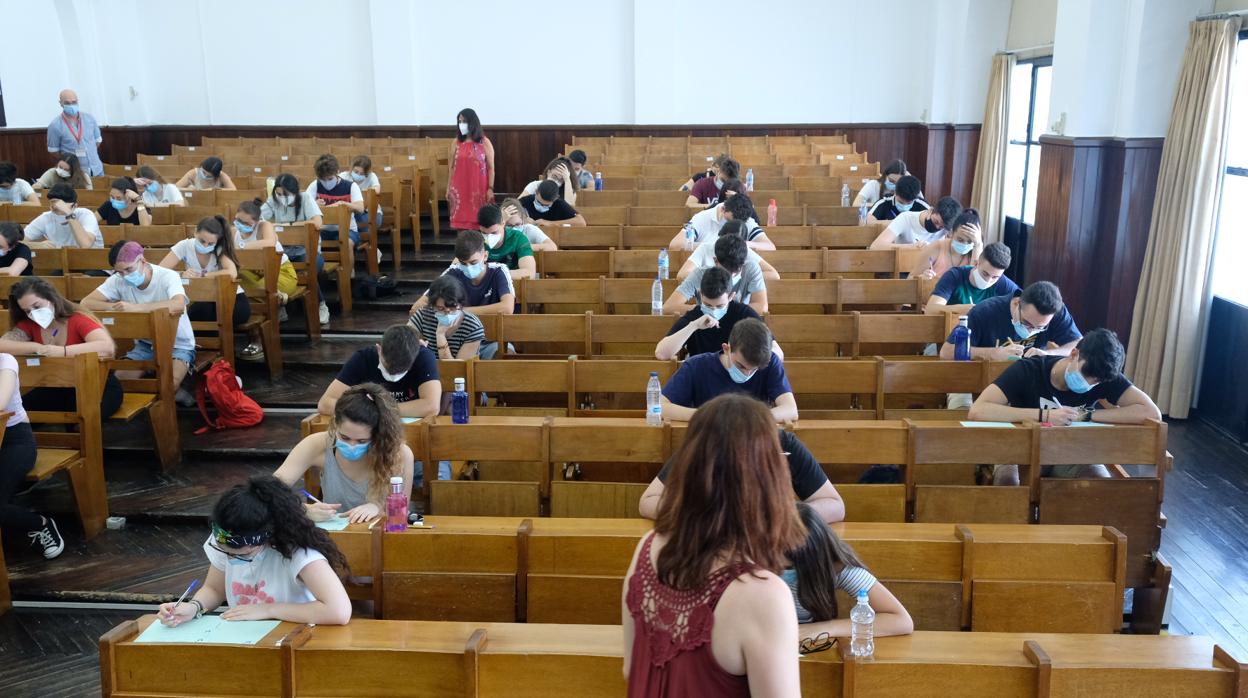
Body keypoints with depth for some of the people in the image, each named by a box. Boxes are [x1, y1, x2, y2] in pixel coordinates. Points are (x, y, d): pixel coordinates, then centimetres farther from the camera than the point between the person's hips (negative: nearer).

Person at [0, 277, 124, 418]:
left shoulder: (79, 320, -14)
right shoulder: (28, 325, 2)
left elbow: (108, 347, -33)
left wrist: (63, 351, -36)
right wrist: (37, 347, -23)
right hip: (56, 389, 5)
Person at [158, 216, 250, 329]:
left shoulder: (220, 248, -15)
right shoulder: (185, 246, -12)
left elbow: (232, 273, -34)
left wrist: (202, 275, -29)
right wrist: (182, 274, -36)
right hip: (202, 299, 0)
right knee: (202, 309, -33)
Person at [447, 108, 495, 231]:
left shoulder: (485, 143, 0)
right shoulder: (456, 142, 7)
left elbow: (491, 168, 0)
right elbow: (452, 167, 10)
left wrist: (490, 188, -7)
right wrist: (448, 188, 8)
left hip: (479, 189, -2)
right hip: (460, 189, 2)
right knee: (461, 222, 0)